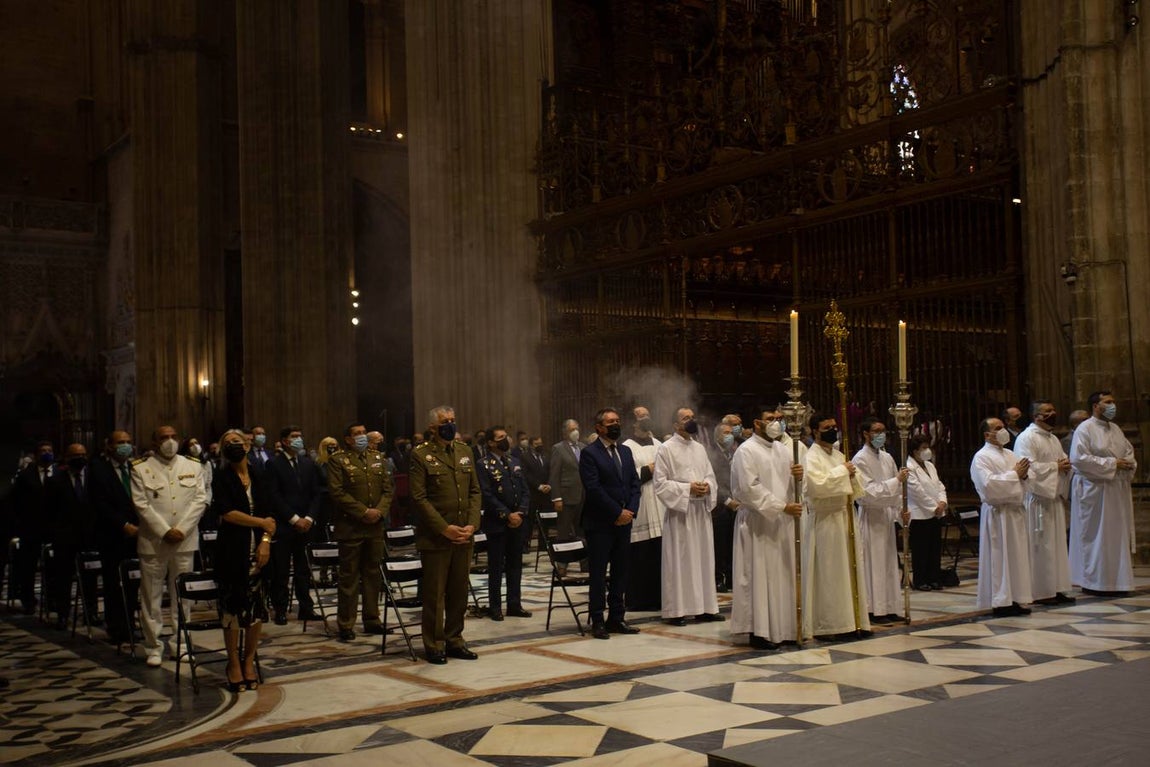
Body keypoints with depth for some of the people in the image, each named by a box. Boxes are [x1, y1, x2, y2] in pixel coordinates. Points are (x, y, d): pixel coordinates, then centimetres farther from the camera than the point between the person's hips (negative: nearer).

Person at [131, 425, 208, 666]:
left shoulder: (193, 467, 9)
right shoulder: (141, 469, 2)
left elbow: (200, 500, 2)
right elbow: (141, 504, -5)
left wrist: (182, 529, -10)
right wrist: (165, 532, -13)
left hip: (185, 540, 2)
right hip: (153, 541, -2)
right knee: (151, 597, 2)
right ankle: (154, 647, 9)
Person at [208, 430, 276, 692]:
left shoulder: (260, 476, 9)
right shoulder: (221, 478, 0)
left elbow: (271, 514, 5)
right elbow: (227, 513, -11)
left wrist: (266, 540, -9)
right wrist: (261, 523, -7)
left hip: (259, 550, 3)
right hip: (232, 550, -3)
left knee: (257, 607, 3)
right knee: (232, 606, 0)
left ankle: (249, 660, 16)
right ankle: (234, 663, 11)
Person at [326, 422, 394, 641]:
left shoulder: (377, 457, 12)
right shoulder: (338, 460, -4)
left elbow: (387, 489, 10)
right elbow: (337, 492, -12)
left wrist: (380, 511, -7)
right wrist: (364, 512, -15)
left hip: (375, 527, 5)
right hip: (350, 527, -5)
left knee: (373, 574, 10)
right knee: (349, 577, 0)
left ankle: (372, 620, 20)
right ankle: (346, 624, 7)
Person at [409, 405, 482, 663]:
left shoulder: (465, 452, 12)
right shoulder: (421, 455, -5)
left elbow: (475, 492, 11)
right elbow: (419, 498, -10)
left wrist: (472, 525, -3)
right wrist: (445, 528, -14)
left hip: (464, 536, 5)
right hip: (435, 536, -5)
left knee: (459, 592, 10)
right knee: (434, 593, 2)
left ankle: (454, 641, 21)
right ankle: (434, 645, 12)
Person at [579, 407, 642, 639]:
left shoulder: (625, 451, 14)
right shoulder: (589, 453, -7)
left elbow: (634, 483, 12)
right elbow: (594, 489, -14)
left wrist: (630, 511, -3)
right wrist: (617, 513, -13)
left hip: (624, 522, 6)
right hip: (600, 523, -6)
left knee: (621, 572, 9)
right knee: (598, 574, 0)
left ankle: (616, 618, 17)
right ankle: (597, 621, 6)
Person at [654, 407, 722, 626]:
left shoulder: (700, 448, 15)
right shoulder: (666, 449, -4)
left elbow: (711, 476, 16)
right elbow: (660, 483, -9)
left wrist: (707, 486, -6)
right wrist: (688, 488, -16)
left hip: (701, 510, 6)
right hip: (679, 511, -6)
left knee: (703, 558, 8)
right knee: (679, 561, -4)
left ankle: (704, 607, 16)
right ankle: (676, 610, 2)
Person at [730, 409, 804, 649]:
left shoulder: (783, 449, 14)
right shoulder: (746, 451, -9)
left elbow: (793, 483, 15)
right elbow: (750, 489, -17)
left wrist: (799, 475, -9)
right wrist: (783, 506, -19)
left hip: (783, 523, 7)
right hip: (758, 523, -7)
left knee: (784, 575, 9)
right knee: (760, 576, -5)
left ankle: (783, 628, 17)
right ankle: (759, 632, 0)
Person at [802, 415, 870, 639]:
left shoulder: (840, 456, 16)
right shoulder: (812, 457, -8)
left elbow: (856, 490, 18)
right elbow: (818, 485, -24)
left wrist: (852, 475, -3)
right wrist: (842, 471, -15)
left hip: (845, 518, 8)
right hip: (825, 521, -8)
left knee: (850, 569, 9)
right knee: (828, 573, -5)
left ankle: (852, 621, 16)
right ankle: (828, 625, 1)